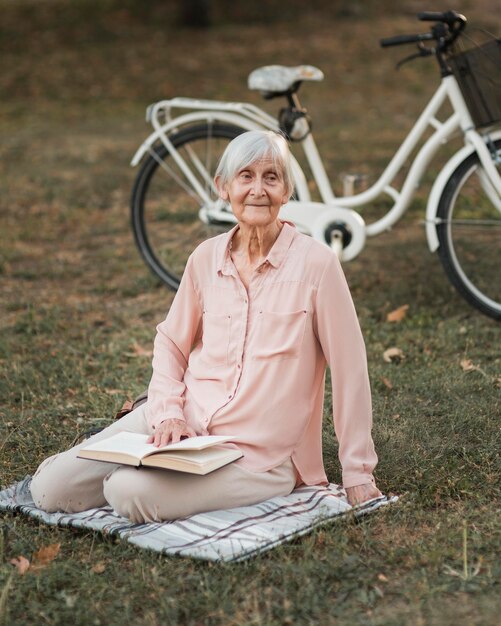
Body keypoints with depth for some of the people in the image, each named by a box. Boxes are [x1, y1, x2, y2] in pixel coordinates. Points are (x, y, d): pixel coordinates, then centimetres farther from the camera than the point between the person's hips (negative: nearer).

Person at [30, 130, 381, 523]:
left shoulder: (315, 263, -12)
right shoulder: (206, 258, 1)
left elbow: (349, 370, -9)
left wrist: (358, 473, -6)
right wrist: (168, 413, -5)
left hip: (253, 456, -4)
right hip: (186, 419, 4)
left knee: (131, 494, -28)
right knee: (51, 489, -7)